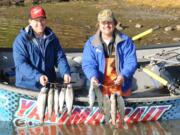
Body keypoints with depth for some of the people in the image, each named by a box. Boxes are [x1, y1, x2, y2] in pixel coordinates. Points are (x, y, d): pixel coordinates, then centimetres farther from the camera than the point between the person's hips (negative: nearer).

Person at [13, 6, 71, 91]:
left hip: (49, 86, 4)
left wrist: (65, 73, -17)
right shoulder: (21, 40, -11)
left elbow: (60, 57, 2)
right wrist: (38, 76, -30)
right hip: (27, 87, -4)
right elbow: (21, 64, -18)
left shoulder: (52, 38, 4)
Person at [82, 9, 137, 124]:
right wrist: (93, 76, -28)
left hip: (121, 86, 0)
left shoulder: (125, 41, -4)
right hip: (100, 86, 0)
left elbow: (131, 62, -11)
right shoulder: (91, 43, -2)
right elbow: (88, 64, -8)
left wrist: (123, 75, -28)